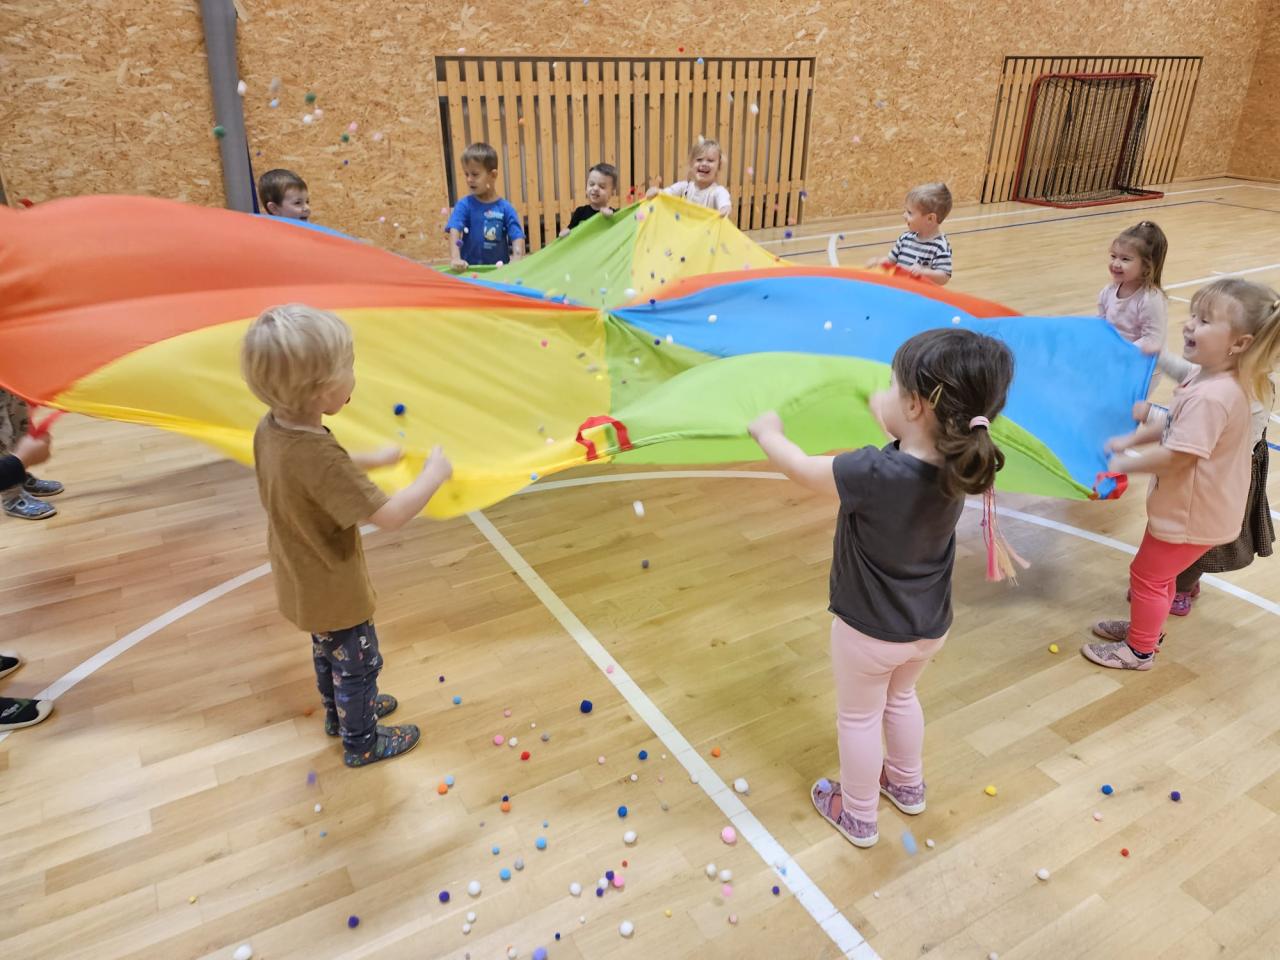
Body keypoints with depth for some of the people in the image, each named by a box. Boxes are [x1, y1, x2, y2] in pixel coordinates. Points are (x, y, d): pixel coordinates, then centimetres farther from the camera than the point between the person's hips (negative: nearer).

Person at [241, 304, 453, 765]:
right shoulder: (321, 458, -40)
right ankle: (362, 742, 41)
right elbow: (391, 515, -36)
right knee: (358, 664, 18)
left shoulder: (270, 428, -12)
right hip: (334, 591, -8)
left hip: (302, 582, 8)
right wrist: (434, 472, -22)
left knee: (328, 653, 32)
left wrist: (374, 459, 9)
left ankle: (339, 712, 56)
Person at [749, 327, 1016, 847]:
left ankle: (858, 817, 41)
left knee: (858, 718, 19)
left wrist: (767, 431, -1)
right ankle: (908, 785, 55)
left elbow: (798, 467, -20)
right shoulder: (956, 463, -17)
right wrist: (884, 412, 22)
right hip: (930, 627, 6)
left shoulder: (872, 473, -36)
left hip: (869, 630, -6)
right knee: (901, 697, 32)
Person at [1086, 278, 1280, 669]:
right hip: (1189, 505, 9)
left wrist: (1124, 464, -18)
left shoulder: (1211, 397, -34)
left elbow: (1176, 456, -31)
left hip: (1191, 515, -9)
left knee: (1147, 575, 8)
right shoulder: (1212, 378, -2)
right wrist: (1130, 439, 5)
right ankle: (1146, 628, 46)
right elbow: (1176, 426, 12)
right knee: (1160, 572, 26)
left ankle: (1140, 650, 27)